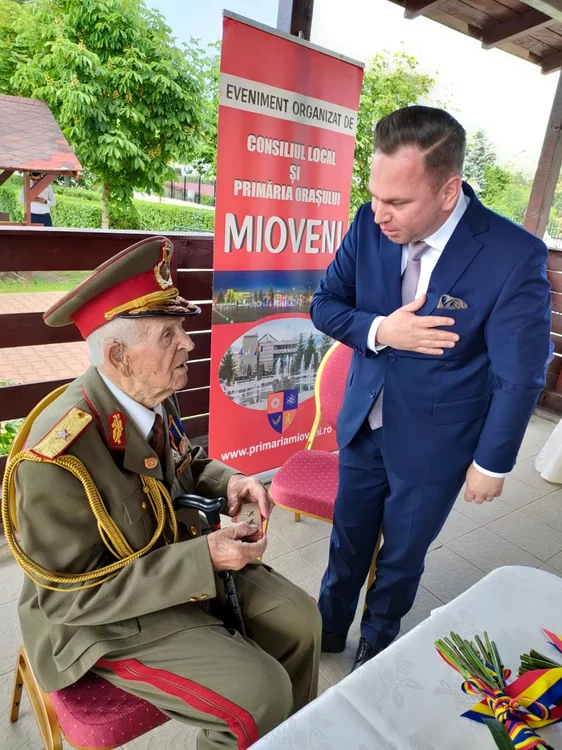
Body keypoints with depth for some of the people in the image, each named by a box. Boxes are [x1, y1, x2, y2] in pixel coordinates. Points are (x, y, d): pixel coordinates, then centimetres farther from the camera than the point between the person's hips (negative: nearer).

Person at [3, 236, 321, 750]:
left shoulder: (156, 398, -9)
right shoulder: (60, 457, -31)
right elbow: (70, 595, -24)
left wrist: (227, 482, -12)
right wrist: (200, 561, -30)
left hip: (186, 562, 7)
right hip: (100, 615, -6)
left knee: (300, 621, 3)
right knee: (260, 694, -16)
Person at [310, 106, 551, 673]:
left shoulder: (514, 257, -22)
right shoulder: (370, 225, -11)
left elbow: (520, 376, -14)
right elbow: (324, 305, -1)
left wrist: (492, 462, -6)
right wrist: (379, 330, -21)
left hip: (433, 445, -3)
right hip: (363, 424, 4)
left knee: (402, 555, 19)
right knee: (348, 539, 22)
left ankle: (378, 642, 49)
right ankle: (329, 627, 50)